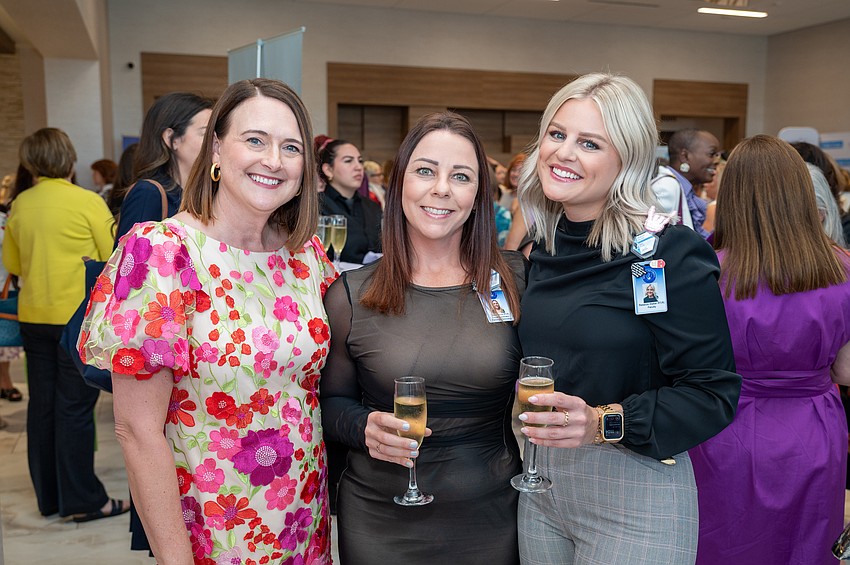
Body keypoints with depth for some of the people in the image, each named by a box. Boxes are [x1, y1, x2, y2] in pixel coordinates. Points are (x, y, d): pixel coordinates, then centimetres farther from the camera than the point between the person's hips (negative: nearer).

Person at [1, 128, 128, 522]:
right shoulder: (88, 201, -11)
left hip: (33, 316, 5)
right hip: (79, 317, -5)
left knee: (42, 404, 12)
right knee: (75, 407, -1)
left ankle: (48, 497, 22)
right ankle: (83, 500, 5)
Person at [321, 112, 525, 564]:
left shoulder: (515, 279, -6)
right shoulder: (351, 295, -7)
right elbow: (331, 401, 3)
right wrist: (365, 426, -16)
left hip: (491, 522, 1)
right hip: (380, 525, 0)